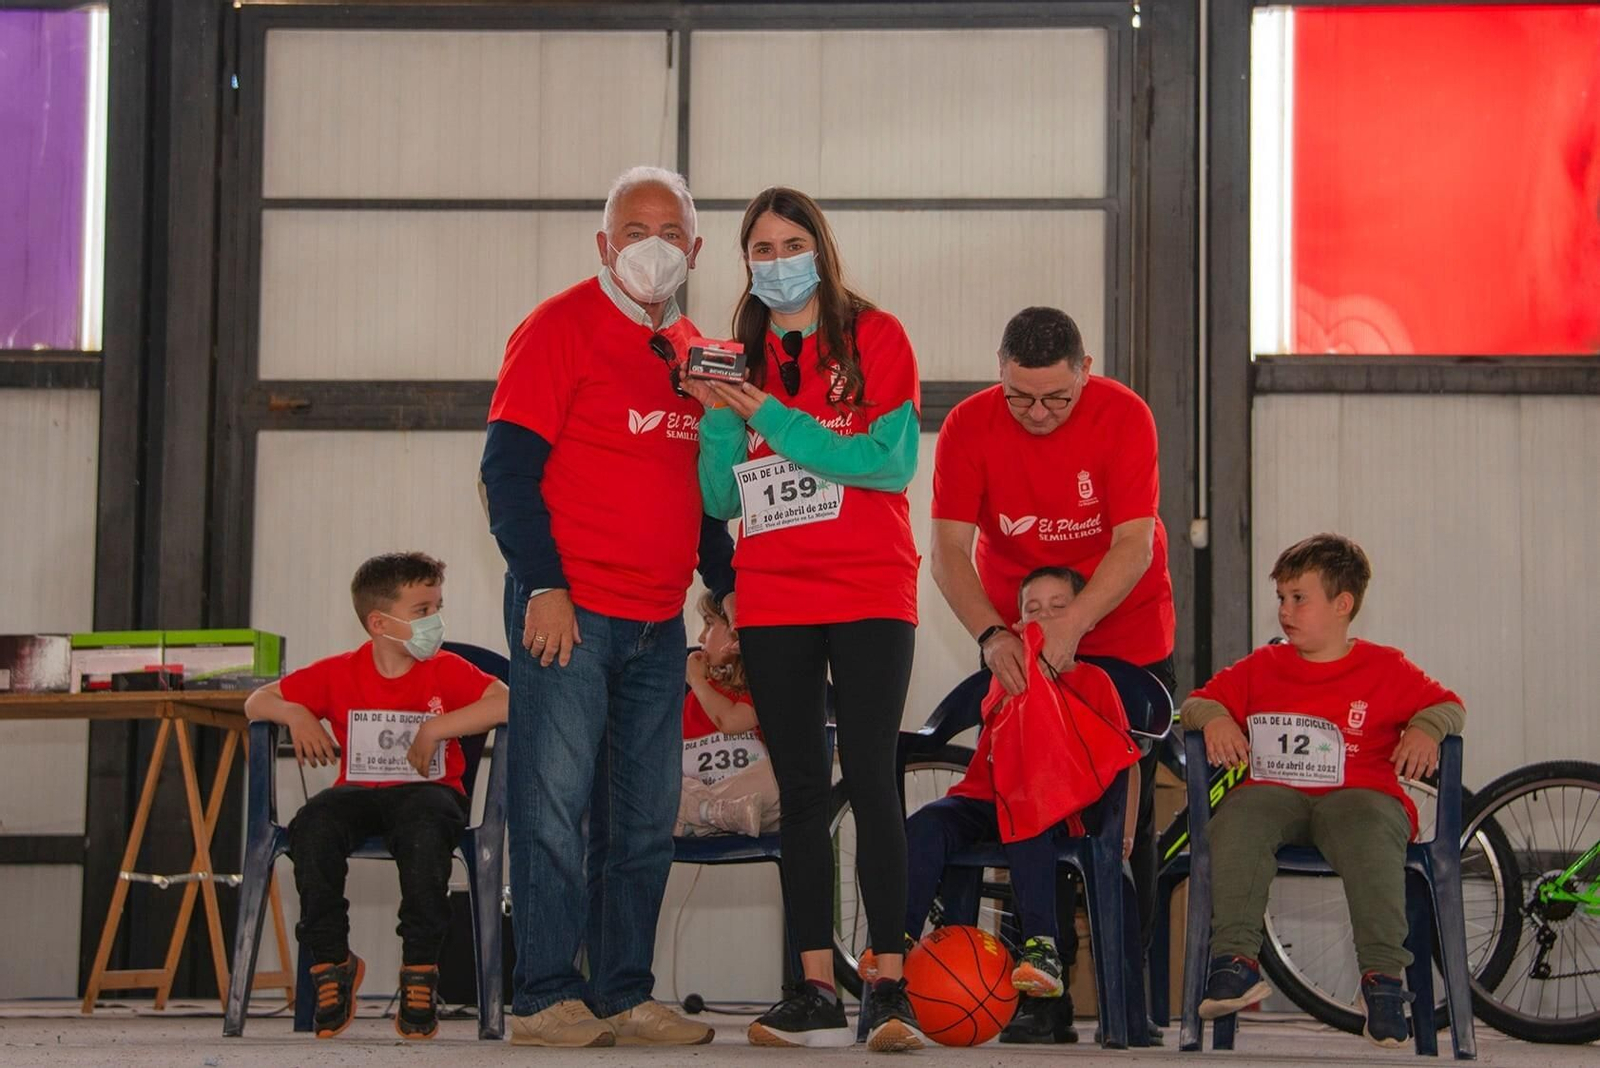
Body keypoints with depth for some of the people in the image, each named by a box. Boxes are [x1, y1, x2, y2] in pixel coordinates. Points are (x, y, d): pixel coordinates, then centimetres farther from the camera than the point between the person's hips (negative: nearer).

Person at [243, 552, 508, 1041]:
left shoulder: (446, 670, 0)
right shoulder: (339, 674, 5)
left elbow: (507, 703, -17)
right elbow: (259, 701, 11)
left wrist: (438, 726, -22)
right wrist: (295, 714, -11)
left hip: (426, 790, -2)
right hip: (359, 793, 2)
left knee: (424, 830, -38)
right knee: (312, 826, -31)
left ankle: (420, 969, -24)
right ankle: (331, 960, -14)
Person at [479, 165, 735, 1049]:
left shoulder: (693, 353, 16)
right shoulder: (561, 328, -5)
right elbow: (508, 468, -10)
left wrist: (725, 589, 16)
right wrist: (543, 584, -17)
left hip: (658, 624, 7)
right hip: (569, 610, -7)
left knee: (645, 819, 7)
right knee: (554, 803, -6)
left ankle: (624, 995, 14)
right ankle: (545, 998, -1)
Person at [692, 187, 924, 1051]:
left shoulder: (874, 337, 1)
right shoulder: (737, 359, 12)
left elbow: (891, 459, -12)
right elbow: (721, 501, 10)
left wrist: (772, 417, -15)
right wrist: (720, 419, -8)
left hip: (868, 593, -4)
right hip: (771, 602, 4)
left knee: (869, 779, -10)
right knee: (800, 789, 4)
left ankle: (890, 989, -9)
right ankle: (817, 993, 5)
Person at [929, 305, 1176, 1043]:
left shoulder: (1124, 416, -18)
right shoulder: (970, 425, -14)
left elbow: (1133, 545, -22)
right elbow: (950, 547, -16)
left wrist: (1070, 625, -34)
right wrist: (990, 634, -31)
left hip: (1126, 636, -1)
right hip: (1020, 645, 1)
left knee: (1126, 816, -2)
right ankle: (1044, 998, 1)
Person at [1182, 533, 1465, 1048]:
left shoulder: (1385, 668, 12)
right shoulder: (1261, 667, 20)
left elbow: (1446, 704, 12)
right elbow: (1199, 700, 20)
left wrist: (1425, 730, -10)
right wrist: (1214, 718, -3)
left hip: (1357, 793, -2)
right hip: (1274, 792, 2)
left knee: (1369, 832, -38)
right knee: (1236, 819, -33)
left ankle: (1383, 976, -36)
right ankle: (1235, 960, -36)